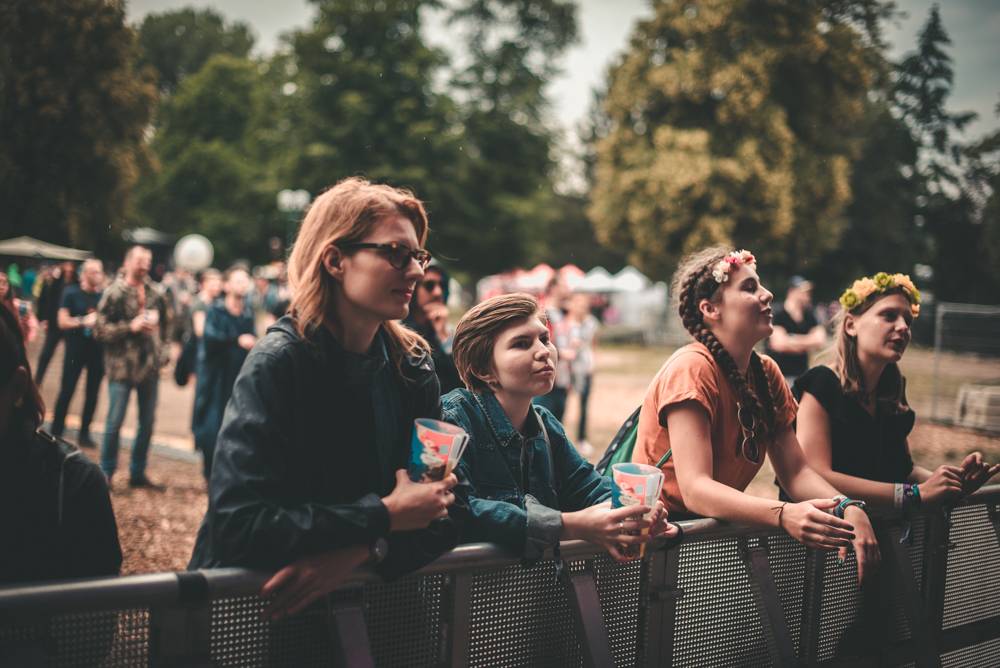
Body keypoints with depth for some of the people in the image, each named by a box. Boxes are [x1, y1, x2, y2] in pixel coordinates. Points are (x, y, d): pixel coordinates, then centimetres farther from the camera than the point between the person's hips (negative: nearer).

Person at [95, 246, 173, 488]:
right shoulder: (114, 293, -8)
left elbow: (166, 322, 18)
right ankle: (106, 472, 13)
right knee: (115, 422, -1)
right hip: (122, 366, -5)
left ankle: (138, 472, 23)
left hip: (150, 365, 5)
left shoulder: (155, 292, 7)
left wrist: (163, 351, 8)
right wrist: (131, 327, -17)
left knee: (147, 422, 10)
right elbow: (101, 330, -10)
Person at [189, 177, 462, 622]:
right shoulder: (278, 363, -13)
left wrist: (359, 552, -19)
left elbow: (445, 517, -1)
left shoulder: (412, 365, 1)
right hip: (247, 600, -3)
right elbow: (237, 521, -22)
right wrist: (386, 516, -19)